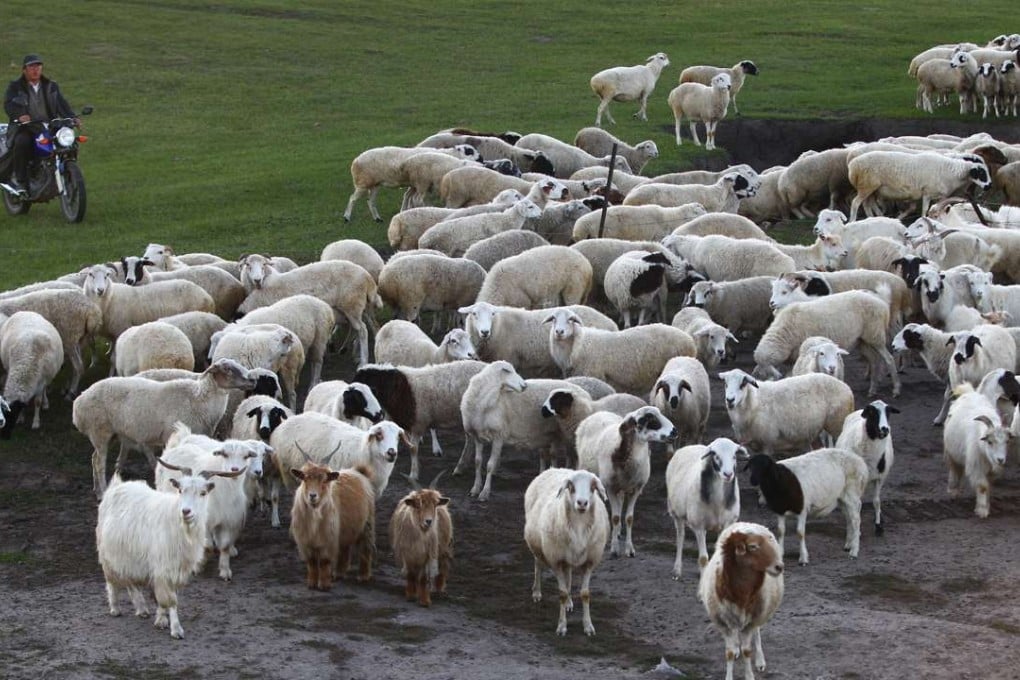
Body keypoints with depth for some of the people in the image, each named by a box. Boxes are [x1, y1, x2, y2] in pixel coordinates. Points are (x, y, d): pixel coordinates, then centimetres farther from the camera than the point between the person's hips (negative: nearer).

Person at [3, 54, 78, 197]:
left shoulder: (51, 86, 18)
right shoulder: (15, 86, 7)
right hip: (24, 128, -3)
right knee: (22, 142, -37)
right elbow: (8, 104, -10)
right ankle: (18, 179, -21)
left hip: (48, 129, 3)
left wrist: (73, 117, -15)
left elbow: (61, 104, 5)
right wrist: (19, 115, -33)